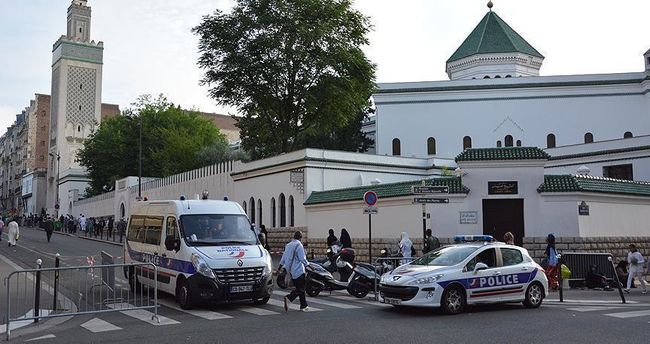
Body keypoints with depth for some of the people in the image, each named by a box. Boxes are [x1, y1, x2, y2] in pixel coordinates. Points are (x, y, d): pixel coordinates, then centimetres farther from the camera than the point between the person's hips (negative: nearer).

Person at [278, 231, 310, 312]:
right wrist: (308, 265, -1)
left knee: (299, 288, 14)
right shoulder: (299, 245, -12)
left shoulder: (288, 245, 11)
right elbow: (302, 259, -15)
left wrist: (279, 268, 19)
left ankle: (303, 306, 17)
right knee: (300, 288, -5)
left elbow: (283, 258, 14)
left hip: (291, 271, 8)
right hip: (298, 270, -8)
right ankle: (288, 298, -24)